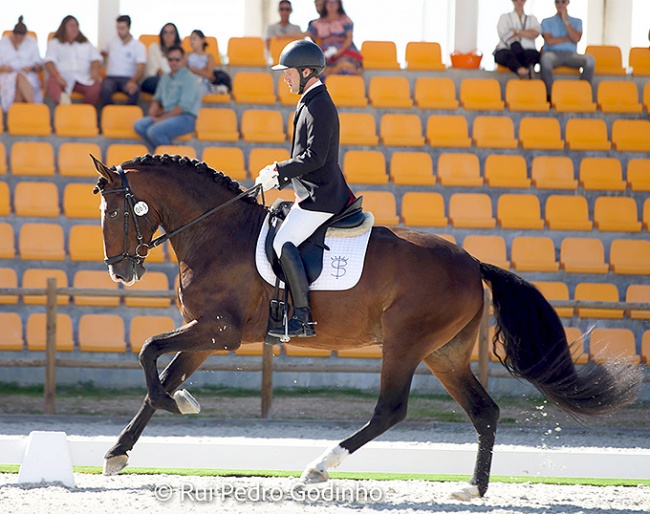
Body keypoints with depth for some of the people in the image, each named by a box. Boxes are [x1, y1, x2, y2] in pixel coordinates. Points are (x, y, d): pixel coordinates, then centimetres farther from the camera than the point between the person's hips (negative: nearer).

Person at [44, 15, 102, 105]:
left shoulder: (85, 43, 26)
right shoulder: (54, 43, 18)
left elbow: (96, 59, 16)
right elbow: (49, 62, 4)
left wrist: (95, 71, -8)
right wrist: (57, 76, -16)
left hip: (83, 79, 2)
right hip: (63, 77, -2)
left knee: (96, 86, -32)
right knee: (51, 83, -38)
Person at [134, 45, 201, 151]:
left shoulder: (188, 78, -9)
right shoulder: (165, 78, 17)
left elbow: (184, 106, -17)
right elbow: (157, 99, 24)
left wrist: (162, 118, -15)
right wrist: (152, 114, 1)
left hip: (186, 118, -8)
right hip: (166, 116, 8)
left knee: (154, 131, -29)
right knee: (139, 125, -11)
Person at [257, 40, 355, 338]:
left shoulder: (319, 106, -16)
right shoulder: (311, 102, 17)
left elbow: (315, 157, -24)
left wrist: (278, 171, -18)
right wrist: (278, 179, 15)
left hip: (321, 196, -11)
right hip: (312, 192, 11)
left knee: (283, 243, -22)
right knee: (273, 233, 17)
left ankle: (303, 318, -25)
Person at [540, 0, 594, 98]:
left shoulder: (577, 22, 19)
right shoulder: (547, 22, 14)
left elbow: (576, 39, -1)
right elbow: (549, 41, -3)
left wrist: (566, 21, 0)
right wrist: (569, 38, 2)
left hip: (570, 54, 2)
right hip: (553, 53, -2)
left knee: (590, 59, -30)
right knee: (546, 58, -41)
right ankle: (549, 94, -33)